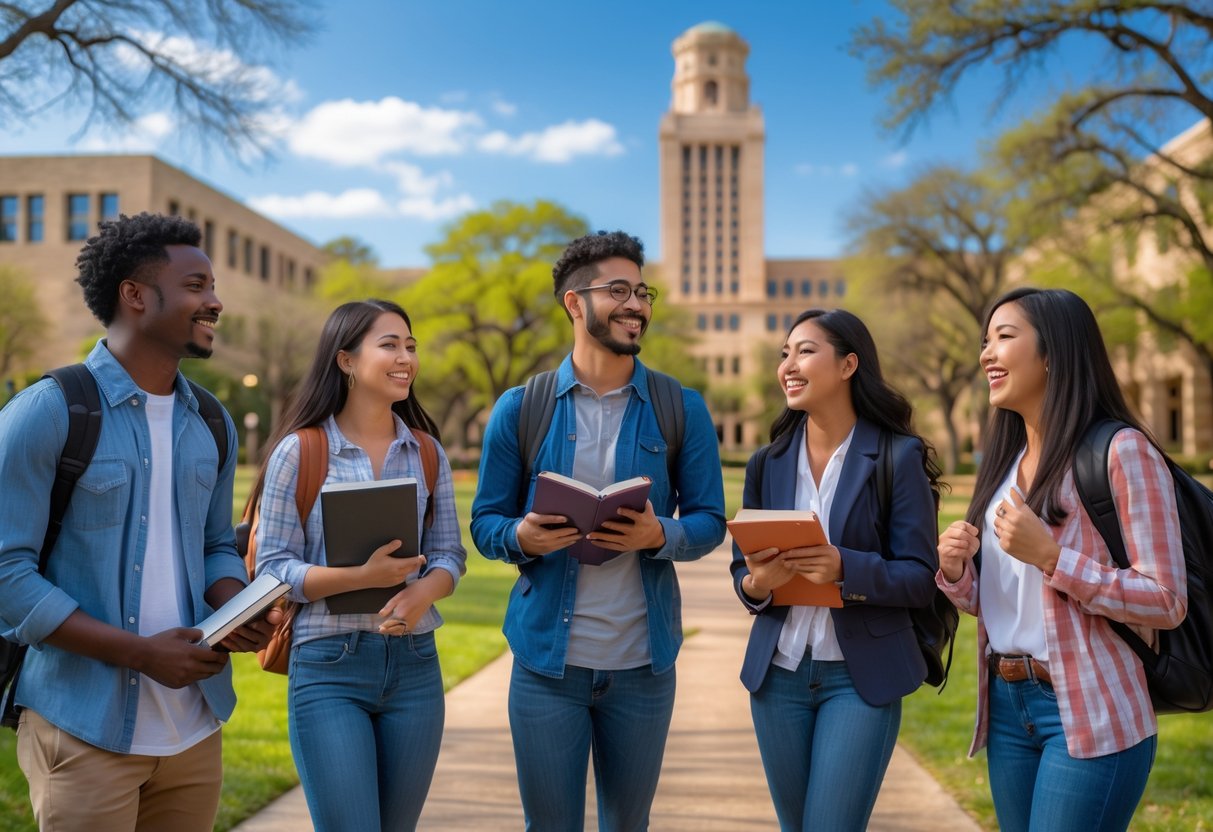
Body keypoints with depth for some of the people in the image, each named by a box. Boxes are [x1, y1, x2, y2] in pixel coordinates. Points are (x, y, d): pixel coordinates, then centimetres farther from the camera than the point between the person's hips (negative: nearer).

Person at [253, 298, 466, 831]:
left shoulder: (426, 452, 7)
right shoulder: (299, 450, -6)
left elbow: (449, 554, 6)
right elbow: (273, 568, -8)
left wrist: (421, 593, -16)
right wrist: (362, 576, -23)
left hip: (415, 665, 4)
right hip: (328, 667, -4)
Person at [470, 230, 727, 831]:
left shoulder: (682, 410, 2)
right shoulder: (520, 409, 0)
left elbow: (709, 521, 3)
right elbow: (485, 522, 3)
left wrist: (659, 536, -18)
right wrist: (522, 537, -20)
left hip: (642, 665, 1)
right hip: (547, 659, -1)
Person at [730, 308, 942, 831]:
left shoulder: (899, 456, -7)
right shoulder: (767, 463, 5)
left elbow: (919, 578, -10)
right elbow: (743, 571, 8)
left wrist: (844, 569, -27)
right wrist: (758, 583, -15)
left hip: (860, 676, -4)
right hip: (778, 672, 4)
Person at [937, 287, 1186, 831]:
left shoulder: (1122, 451, -11)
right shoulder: (1007, 460, 11)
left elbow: (1167, 602, -14)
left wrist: (1049, 555, -22)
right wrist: (955, 571, -5)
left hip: (1090, 715, -7)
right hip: (1007, 705, 7)